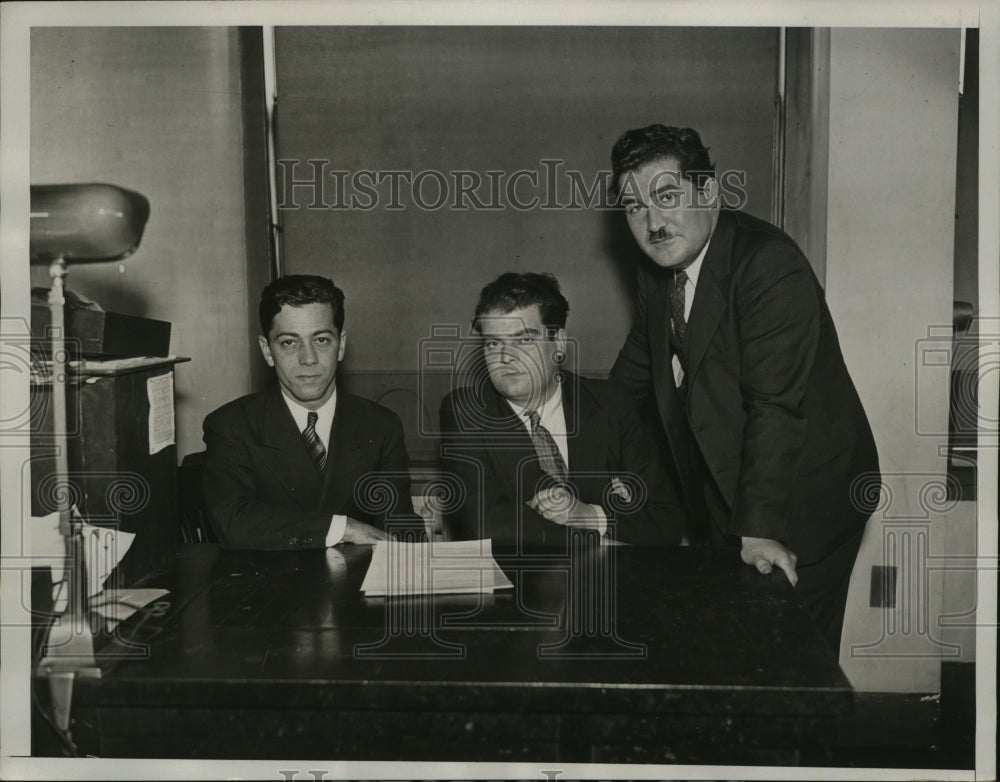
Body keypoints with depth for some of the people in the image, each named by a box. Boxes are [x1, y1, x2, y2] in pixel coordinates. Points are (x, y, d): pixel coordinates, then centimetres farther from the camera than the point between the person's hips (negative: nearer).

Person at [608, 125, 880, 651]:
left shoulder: (771, 266, -24)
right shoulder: (656, 273, 1)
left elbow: (775, 406, -29)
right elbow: (634, 372, 15)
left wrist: (760, 528, -31)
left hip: (801, 500, -7)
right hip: (720, 493, 7)